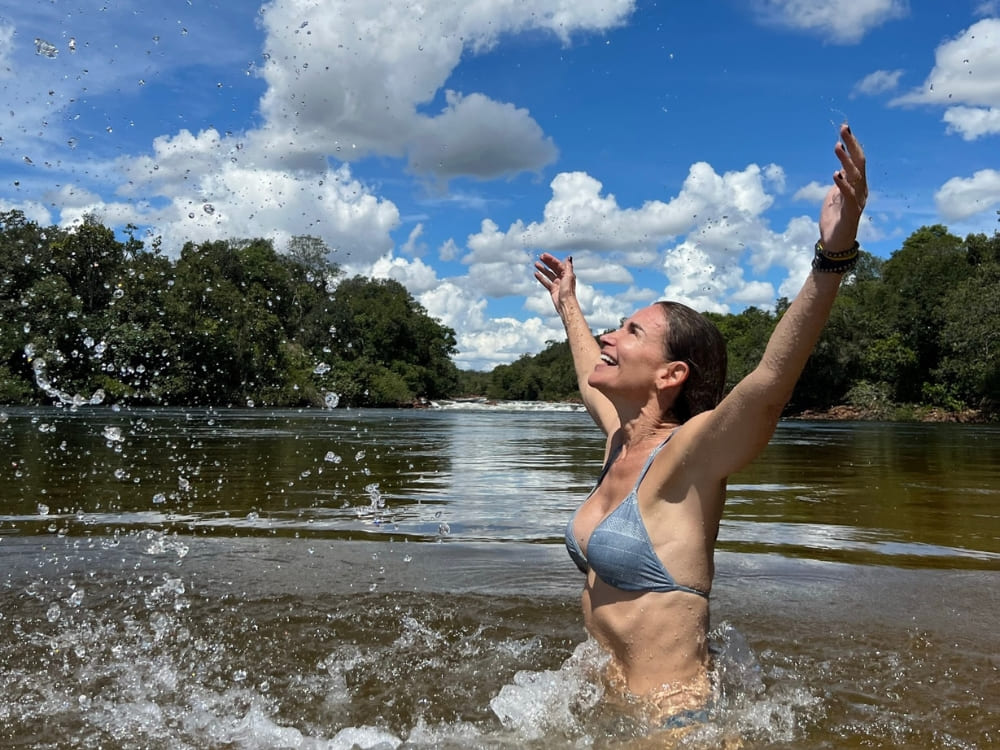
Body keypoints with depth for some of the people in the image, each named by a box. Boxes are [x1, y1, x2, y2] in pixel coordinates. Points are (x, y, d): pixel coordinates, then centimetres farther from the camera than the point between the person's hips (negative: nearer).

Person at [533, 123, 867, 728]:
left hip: (677, 720, -8)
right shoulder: (622, 440, 2)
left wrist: (834, 254, -51)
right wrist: (569, 307, 37)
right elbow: (592, 379, 23)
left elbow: (771, 380, -39)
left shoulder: (687, 456, -20)